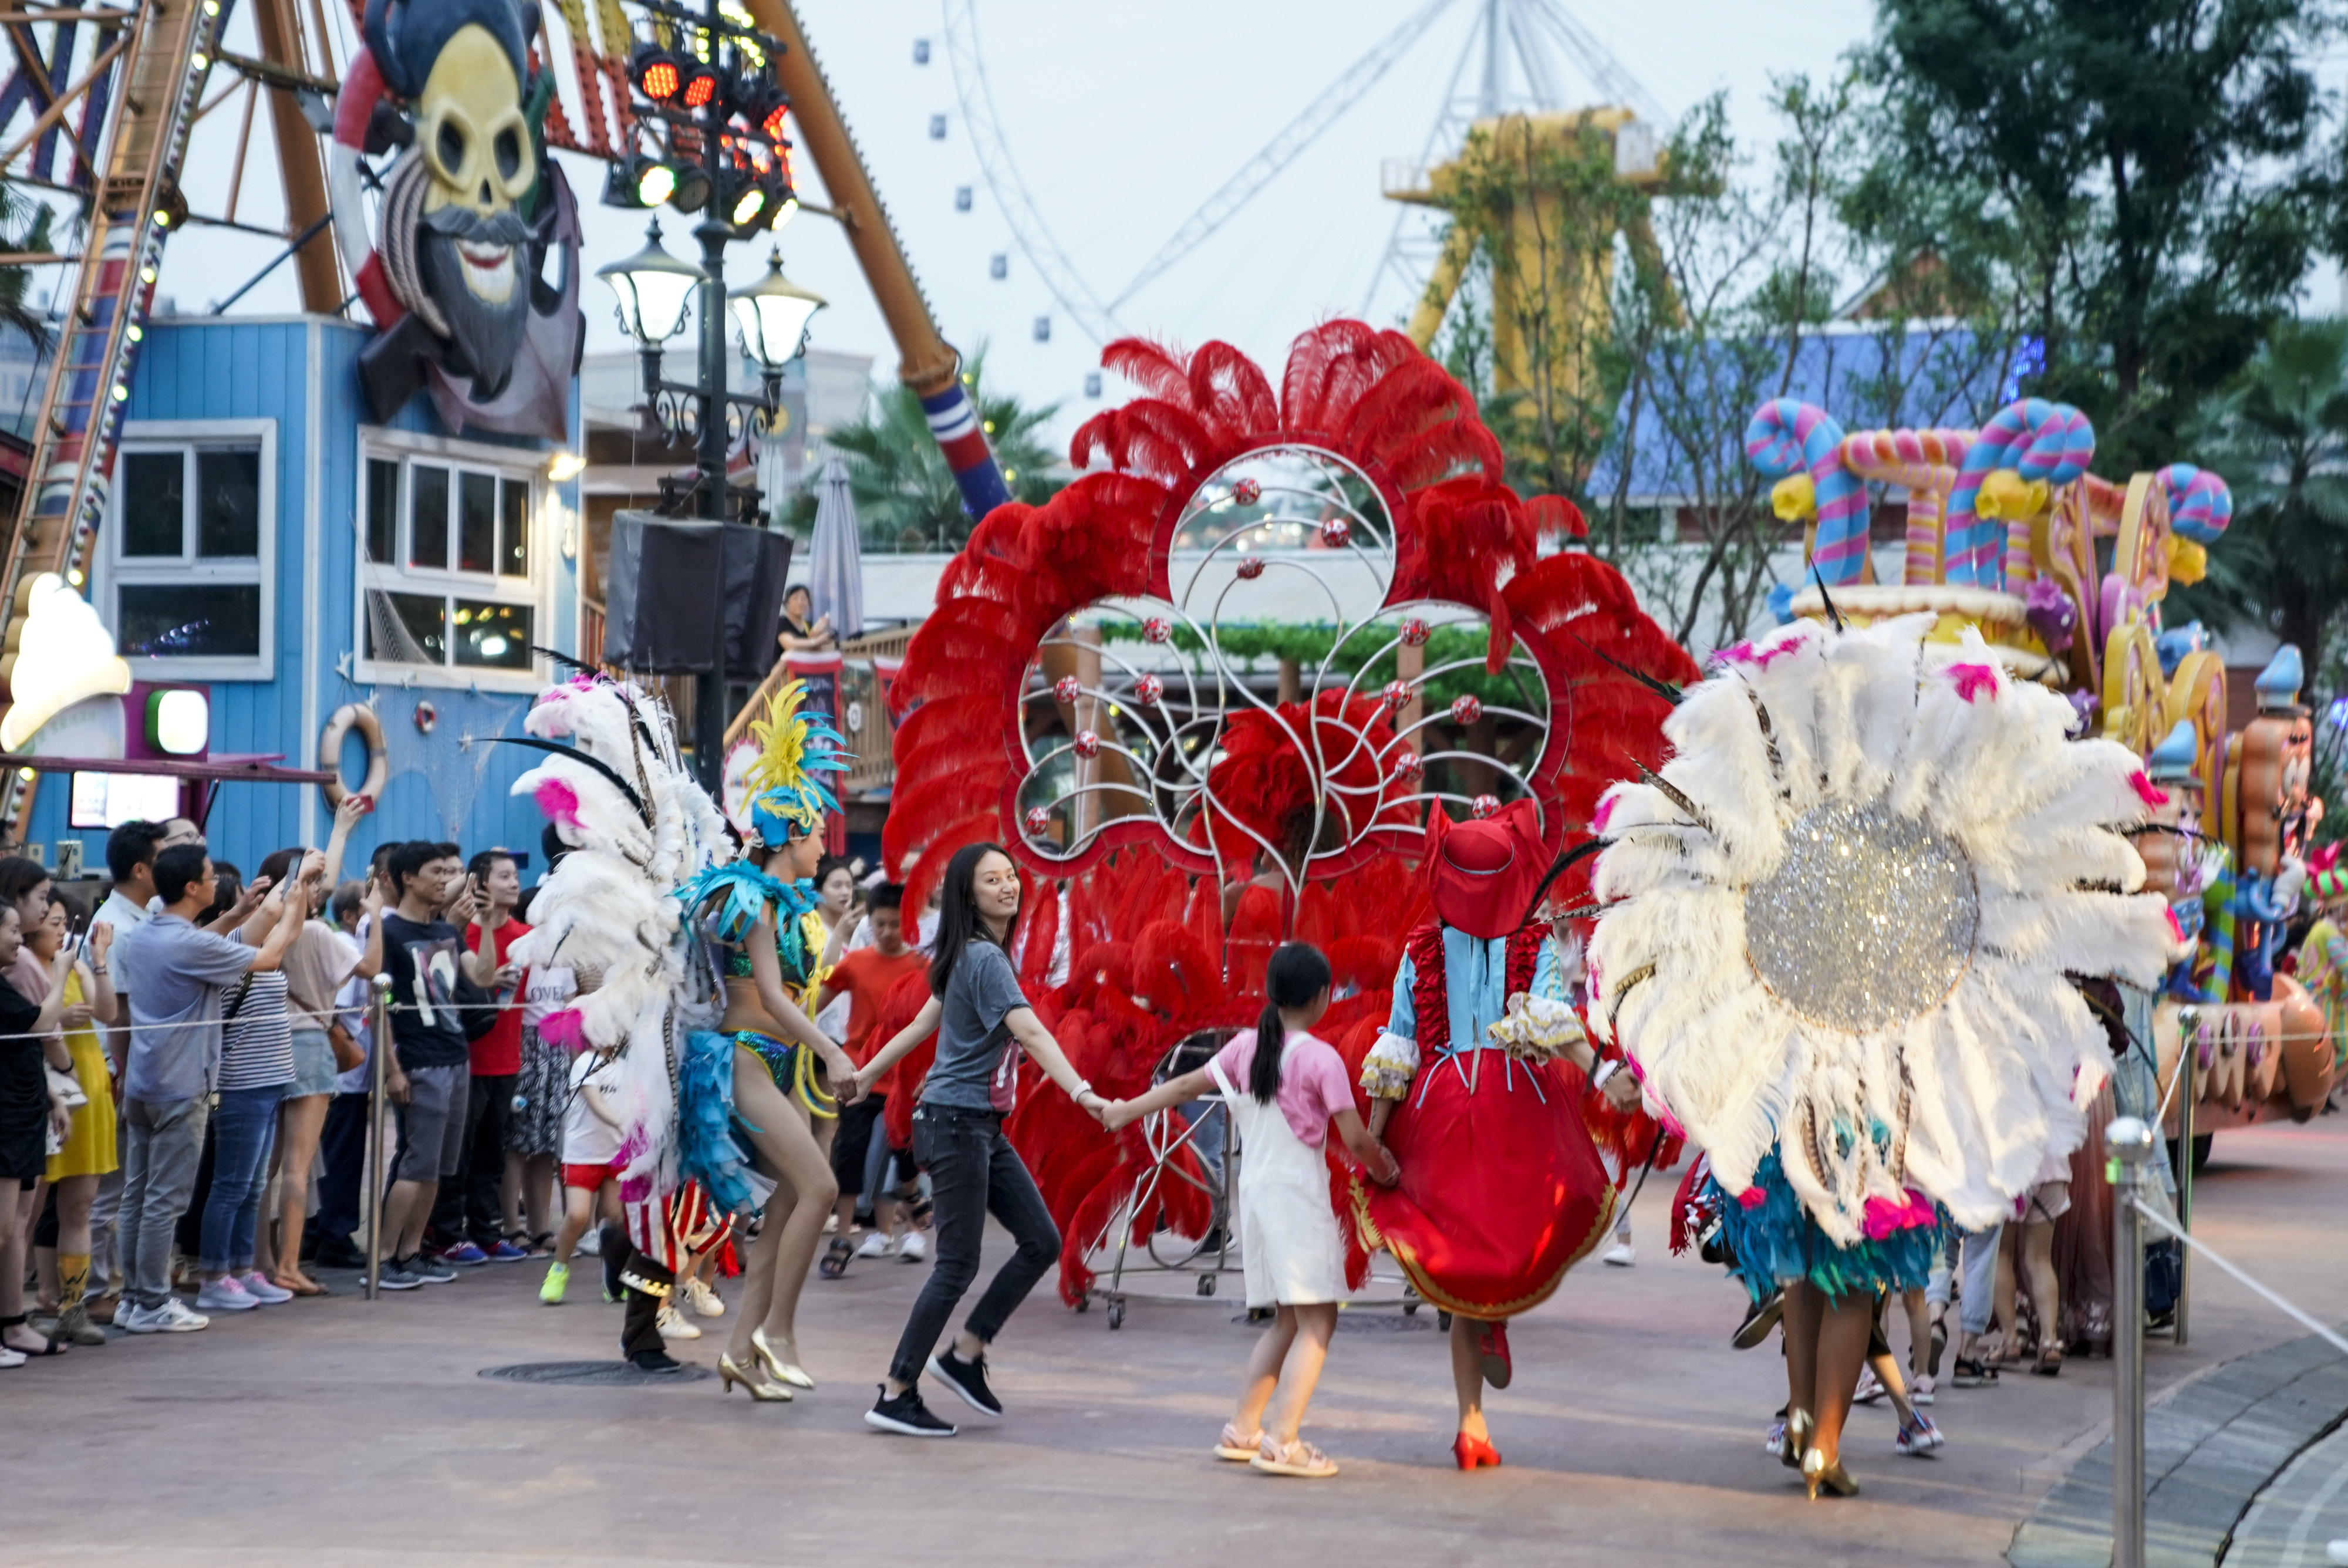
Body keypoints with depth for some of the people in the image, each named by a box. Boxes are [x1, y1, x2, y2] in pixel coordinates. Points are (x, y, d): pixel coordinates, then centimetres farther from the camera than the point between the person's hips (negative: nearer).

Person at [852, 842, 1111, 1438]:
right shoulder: (984, 959, -16)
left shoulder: (976, 957, 13)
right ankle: (895, 1397, -1)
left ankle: (963, 1355, 13)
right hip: (956, 1124, -10)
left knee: (1041, 1241, 6)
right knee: (958, 1264, -7)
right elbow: (1031, 1034, -29)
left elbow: (924, 1023, 22)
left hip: (984, 1128, 10)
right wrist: (1081, 1092, -39)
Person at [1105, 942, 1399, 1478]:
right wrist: (1386, 1171, 7)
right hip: (1299, 1193, -7)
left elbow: (1186, 1086, 15)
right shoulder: (1321, 1059, -11)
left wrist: (1125, 1110, 28)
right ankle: (1281, 1442, -17)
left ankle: (1243, 1429, 20)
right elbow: (1355, 1139, -13)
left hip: (1254, 1190, 7)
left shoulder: (1247, 1046, 7)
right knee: (1317, 1320, -7)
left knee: (1288, 1320, 18)